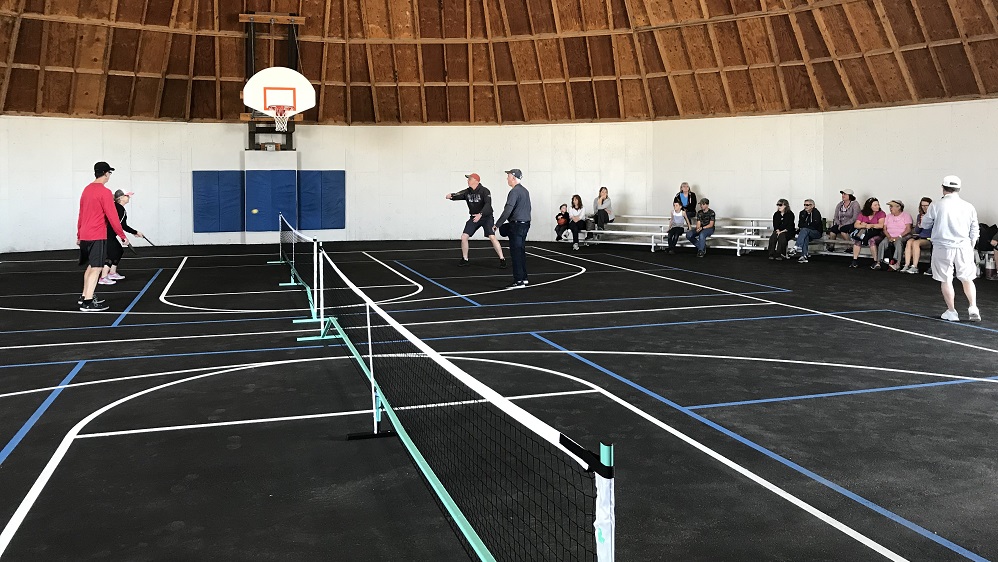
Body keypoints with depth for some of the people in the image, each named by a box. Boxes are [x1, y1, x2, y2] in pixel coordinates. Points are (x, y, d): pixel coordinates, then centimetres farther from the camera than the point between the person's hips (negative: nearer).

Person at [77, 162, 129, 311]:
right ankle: (88, 303, -10)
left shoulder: (86, 189, 12)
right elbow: (112, 217, -14)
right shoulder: (105, 192, -13)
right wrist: (122, 236, -8)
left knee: (90, 266, 20)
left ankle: (85, 296, 28)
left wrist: (79, 235, 26)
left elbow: (81, 214, 19)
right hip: (97, 237, -9)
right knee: (96, 268, -7)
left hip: (84, 236, 9)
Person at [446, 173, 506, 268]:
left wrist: (480, 214, -44)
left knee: (492, 237, -19)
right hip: (474, 218, 6)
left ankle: (502, 259, -7)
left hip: (486, 217, -6)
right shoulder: (467, 192, 1)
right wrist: (451, 196, -37)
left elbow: (488, 204, -29)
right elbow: (458, 195, -13)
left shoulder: (484, 191, -17)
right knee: (464, 237, -2)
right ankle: (465, 260, 14)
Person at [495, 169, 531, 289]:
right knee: (521, 251, 16)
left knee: (516, 253, -7)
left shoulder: (514, 192, -15)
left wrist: (497, 224, -17)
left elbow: (507, 210, -21)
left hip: (517, 225, -10)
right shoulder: (525, 191, 15)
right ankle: (524, 278, 21)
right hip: (525, 224, 10)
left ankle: (519, 281, -8)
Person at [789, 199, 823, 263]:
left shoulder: (816, 213, -9)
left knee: (804, 230, -35)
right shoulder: (802, 213, 9)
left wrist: (803, 225, -10)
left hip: (816, 233, -4)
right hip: (807, 233, 4)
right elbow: (800, 224, 9)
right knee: (805, 236, -33)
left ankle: (796, 247, -49)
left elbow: (814, 226, -17)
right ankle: (804, 255, -47)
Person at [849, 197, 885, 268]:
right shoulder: (862, 213, 9)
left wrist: (870, 225, -16)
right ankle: (855, 260, -18)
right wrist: (864, 226, -17)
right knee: (856, 239, -22)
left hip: (877, 235, -4)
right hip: (864, 233, 4)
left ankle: (876, 262, -28)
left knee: (871, 240, -34)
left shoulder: (881, 213, -1)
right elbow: (856, 225, 0)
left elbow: (881, 225, -15)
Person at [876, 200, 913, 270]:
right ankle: (879, 262, -34)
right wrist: (889, 237, -8)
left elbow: (908, 229, -8)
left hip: (903, 236, -4)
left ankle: (897, 264, -47)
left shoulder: (906, 216, 4)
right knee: (883, 243, -27)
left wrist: (899, 237, -19)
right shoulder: (888, 216, 20)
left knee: (898, 242, -37)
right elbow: (884, 229, 11)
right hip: (890, 237, 4)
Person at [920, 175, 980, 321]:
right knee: (967, 279, 14)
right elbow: (974, 232, 8)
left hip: (943, 247, -2)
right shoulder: (969, 207, 2)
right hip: (963, 247, 2)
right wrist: (971, 248, 21)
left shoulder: (936, 206, -8)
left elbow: (925, 224, 5)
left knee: (946, 280, 8)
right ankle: (973, 307, 2)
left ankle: (951, 312, 12)